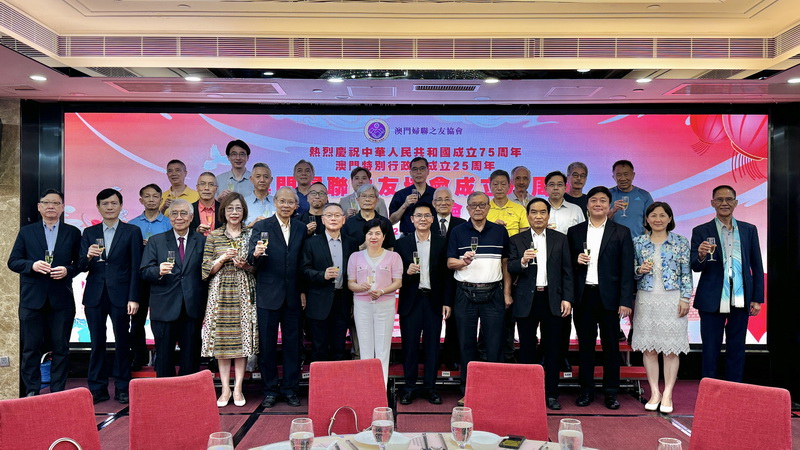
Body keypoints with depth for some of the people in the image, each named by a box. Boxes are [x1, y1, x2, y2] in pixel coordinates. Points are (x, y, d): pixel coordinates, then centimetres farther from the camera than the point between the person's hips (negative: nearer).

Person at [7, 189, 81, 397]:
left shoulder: (73, 233, 7)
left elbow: (80, 263, 5)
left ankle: (58, 392, 14)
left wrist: (68, 270, -15)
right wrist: (32, 265, -13)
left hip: (61, 300, 0)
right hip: (32, 299, 1)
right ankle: (31, 392, 16)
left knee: (61, 348, 5)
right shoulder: (26, 232, 9)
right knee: (30, 348, 6)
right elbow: (13, 261, 5)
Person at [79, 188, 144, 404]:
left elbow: (136, 268, -2)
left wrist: (134, 298, -8)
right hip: (95, 295, 3)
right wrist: (88, 257, -17)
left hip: (120, 295, -2)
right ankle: (97, 389, 17)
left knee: (122, 342, 4)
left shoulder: (132, 231, 1)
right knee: (97, 343, 7)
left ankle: (122, 389, 13)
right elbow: (81, 267, 6)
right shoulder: (89, 233, 10)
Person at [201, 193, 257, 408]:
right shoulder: (214, 236, 6)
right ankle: (225, 388, 10)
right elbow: (207, 269, 3)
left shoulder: (251, 234, 6)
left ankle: (238, 388, 8)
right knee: (221, 339, 1)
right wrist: (223, 258, -12)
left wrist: (245, 264, -11)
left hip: (244, 292, 0)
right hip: (220, 292, 0)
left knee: (242, 338, 0)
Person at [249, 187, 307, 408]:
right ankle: (270, 390, 20)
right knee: (267, 345, 7)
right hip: (268, 296, -2)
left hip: (293, 296, 3)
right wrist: (256, 255, -35)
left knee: (292, 344, 10)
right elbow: (252, 261, -13)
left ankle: (290, 389, 22)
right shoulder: (261, 227, -4)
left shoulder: (301, 229, 6)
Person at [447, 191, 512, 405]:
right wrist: (463, 262, -18)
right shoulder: (458, 232, 5)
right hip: (465, 293, 0)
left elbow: (506, 264, 9)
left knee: (494, 344, 1)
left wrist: (507, 293, 3)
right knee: (467, 343, 6)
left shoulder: (500, 231, 8)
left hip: (493, 293, 0)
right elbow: (450, 263, 3)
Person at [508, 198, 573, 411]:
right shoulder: (516, 240, 5)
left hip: (552, 299, 1)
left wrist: (567, 298, -2)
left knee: (552, 349, 6)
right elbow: (510, 269, -3)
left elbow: (567, 272, 5)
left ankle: (551, 394, 16)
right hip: (526, 300, 0)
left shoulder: (560, 239, 7)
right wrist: (523, 261, -23)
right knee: (527, 349, 6)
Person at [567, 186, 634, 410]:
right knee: (585, 344, 7)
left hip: (609, 296, -1)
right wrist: (576, 261, -10)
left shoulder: (621, 232, 4)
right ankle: (586, 390, 17)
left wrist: (626, 301, -8)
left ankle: (611, 392, 16)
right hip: (583, 296, 2)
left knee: (611, 345, 5)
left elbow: (627, 269, -1)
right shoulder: (574, 232, 9)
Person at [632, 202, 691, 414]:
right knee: (649, 348, 5)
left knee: (671, 348, 1)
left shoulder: (681, 242, 3)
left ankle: (667, 394, 10)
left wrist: (685, 298, -6)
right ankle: (654, 392, 16)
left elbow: (686, 273, 1)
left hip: (672, 300, -1)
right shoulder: (638, 242, 7)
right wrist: (639, 270, -11)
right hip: (646, 300, 2)